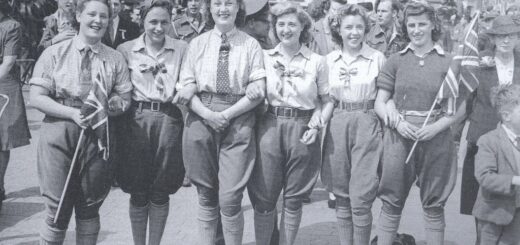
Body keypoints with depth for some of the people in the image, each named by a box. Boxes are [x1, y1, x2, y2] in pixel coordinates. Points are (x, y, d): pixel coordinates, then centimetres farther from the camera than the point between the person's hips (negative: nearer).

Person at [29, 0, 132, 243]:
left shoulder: (115, 59, 7)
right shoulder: (54, 53, 1)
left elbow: (124, 99, 6)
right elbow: (36, 98, -3)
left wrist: (109, 107, -16)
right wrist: (72, 113, -17)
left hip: (98, 135, 2)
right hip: (59, 134, -2)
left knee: (89, 208, 11)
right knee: (57, 210, 0)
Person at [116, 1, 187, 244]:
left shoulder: (182, 48, 7)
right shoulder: (126, 49, 6)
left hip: (168, 119, 0)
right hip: (136, 119, 0)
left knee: (160, 192, 7)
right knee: (138, 192, 5)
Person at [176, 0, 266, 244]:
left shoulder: (251, 45, 4)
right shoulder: (197, 43, 9)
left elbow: (257, 91, -1)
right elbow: (187, 88, 4)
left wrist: (227, 114, -11)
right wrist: (208, 114, -12)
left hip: (238, 121, -2)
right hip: (201, 119, 2)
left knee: (230, 199, -7)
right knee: (206, 196, 7)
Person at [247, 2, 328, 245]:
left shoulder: (317, 61, 4)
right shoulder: (264, 57, 5)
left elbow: (325, 101, 8)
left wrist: (315, 125, -6)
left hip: (302, 130, 0)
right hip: (269, 127, 0)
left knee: (293, 199, 8)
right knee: (264, 197, 3)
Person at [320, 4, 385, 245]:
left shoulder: (377, 58, -1)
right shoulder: (330, 59, 7)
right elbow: (330, 99, 11)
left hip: (367, 125, -3)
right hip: (337, 125, 3)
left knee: (361, 198, -6)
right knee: (342, 196, 10)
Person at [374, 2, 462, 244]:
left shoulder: (448, 62, 5)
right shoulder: (395, 61, 7)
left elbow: (458, 106, 3)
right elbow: (379, 103, 6)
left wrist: (436, 127, -13)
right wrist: (398, 123, -12)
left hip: (436, 138, 0)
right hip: (399, 135, 0)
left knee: (434, 204, 8)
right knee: (391, 202, 5)